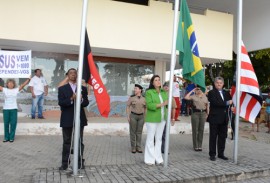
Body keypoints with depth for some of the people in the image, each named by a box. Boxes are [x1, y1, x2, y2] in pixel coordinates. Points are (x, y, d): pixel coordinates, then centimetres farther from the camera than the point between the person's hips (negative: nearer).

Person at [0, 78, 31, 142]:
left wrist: (29, 79, -11)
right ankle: (6, 137, 18)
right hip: (6, 109, 1)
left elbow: (23, 84, -3)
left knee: (13, 123, 1)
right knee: (6, 123, 7)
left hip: (14, 109, -1)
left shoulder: (16, 90, 3)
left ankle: (12, 137, 11)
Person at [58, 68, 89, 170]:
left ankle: (80, 162, 18)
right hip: (67, 119, -1)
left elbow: (86, 103, 2)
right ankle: (65, 163, 15)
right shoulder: (62, 89, 4)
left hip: (80, 119, 1)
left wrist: (81, 99, -19)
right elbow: (61, 103, -8)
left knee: (80, 142, 8)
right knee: (67, 142, 7)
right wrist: (71, 99, -23)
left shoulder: (83, 88, 9)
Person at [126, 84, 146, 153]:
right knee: (133, 132, 3)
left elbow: (145, 108, 9)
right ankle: (133, 147, 14)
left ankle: (138, 147, 16)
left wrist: (145, 117, 5)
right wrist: (128, 116, -8)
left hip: (141, 116, 2)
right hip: (133, 116, -2)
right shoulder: (132, 97, -5)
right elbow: (128, 106, -2)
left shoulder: (144, 98, 2)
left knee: (139, 132, 7)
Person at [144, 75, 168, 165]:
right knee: (150, 139, 2)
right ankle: (150, 159, 11)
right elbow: (149, 105, -17)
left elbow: (167, 103, 10)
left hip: (162, 119, 6)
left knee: (159, 139, 11)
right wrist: (161, 104, -20)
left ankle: (158, 158, 20)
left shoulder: (164, 92, 11)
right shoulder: (149, 92, -6)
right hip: (152, 119, -5)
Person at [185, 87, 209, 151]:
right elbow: (186, 97, -15)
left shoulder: (205, 97, 12)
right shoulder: (193, 96, 1)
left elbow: (207, 105, 14)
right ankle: (195, 146, 10)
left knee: (201, 130, 6)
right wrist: (192, 91, -7)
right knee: (195, 130, 1)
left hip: (203, 113, 3)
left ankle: (200, 145, 16)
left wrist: (207, 114, 6)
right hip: (195, 113, -3)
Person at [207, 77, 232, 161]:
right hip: (214, 118, -6)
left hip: (224, 118, 6)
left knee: (222, 137, 11)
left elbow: (230, 101, 9)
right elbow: (215, 102, -19)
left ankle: (221, 153, 22)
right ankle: (212, 154, 10)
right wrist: (226, 103, -15)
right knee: (213, 137, 2)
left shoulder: (226, 93, 16)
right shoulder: (211, 93, -4)